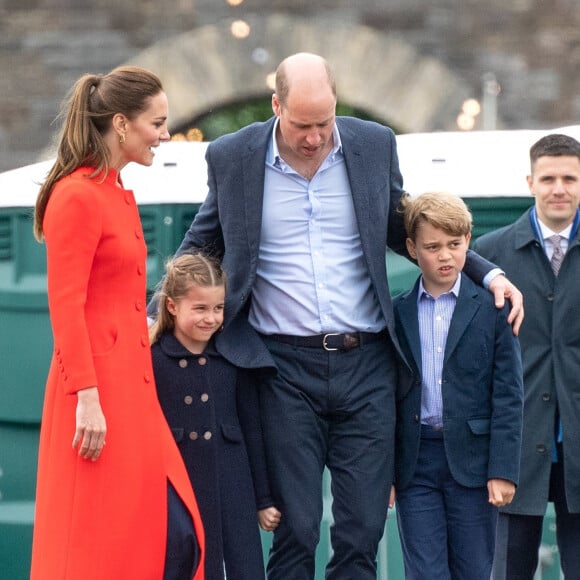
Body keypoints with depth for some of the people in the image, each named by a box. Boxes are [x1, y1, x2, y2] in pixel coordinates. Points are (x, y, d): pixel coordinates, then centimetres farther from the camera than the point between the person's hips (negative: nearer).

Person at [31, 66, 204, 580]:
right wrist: (87, 398, -21)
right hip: (98, 389, -9)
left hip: (132, 388, 9)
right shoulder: (77, 196, -11)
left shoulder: (119, 195, 16)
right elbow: (65, 308, -16)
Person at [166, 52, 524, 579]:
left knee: (363, 532, 2)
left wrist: (486, 273, 7)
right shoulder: (231, 157, -1)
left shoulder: (375, 145, 2)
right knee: (294, 530, -1)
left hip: (365, 364, 1)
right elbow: (201, 246, 13)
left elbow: (402, 230, 17)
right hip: (286, 367, -1)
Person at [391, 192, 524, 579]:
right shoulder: (397, 313, 6)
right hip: (415, 463, 1)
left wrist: (503, 470, -9)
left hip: (472, 460, -1)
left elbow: (509, 395, -2)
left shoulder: (492, 309, 1)